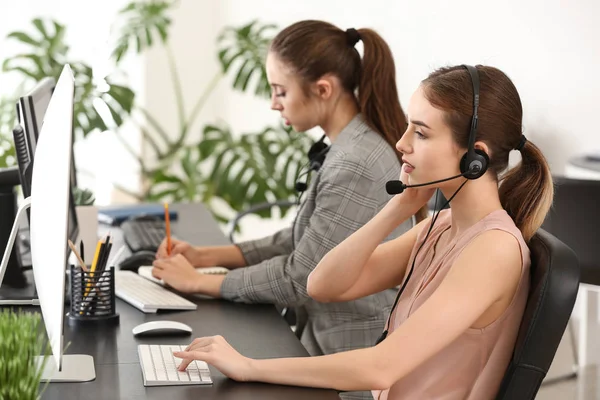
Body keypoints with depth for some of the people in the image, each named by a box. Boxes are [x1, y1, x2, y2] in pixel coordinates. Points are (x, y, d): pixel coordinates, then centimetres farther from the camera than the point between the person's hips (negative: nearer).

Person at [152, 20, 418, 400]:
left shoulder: (355, 166, -25)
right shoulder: (353, 147, 7)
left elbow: (298, 279, -20)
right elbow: (302, 240, 13)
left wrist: (199, 282, -9)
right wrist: (207, 255, 5)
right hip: (341, 352, 9)